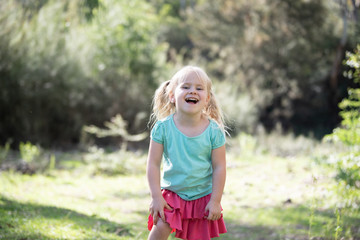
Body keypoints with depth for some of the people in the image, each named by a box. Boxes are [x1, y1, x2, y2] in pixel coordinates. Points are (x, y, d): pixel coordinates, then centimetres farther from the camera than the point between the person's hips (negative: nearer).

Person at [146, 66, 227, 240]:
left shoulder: (214, 131, -12)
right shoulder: (163, 127, -12)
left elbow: (220, 167, -8)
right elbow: (153, 164, -9)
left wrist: (215, 201, -9)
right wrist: (156, 197, -12)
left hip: (203, 196, 0)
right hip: (171, 193, 0)